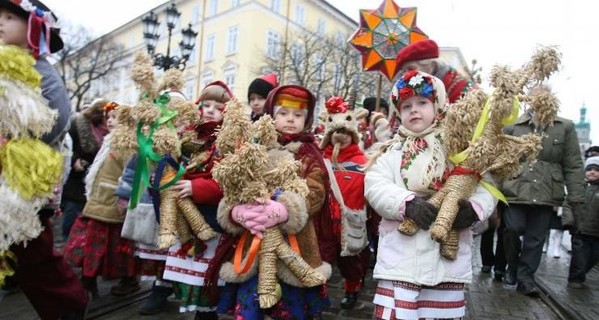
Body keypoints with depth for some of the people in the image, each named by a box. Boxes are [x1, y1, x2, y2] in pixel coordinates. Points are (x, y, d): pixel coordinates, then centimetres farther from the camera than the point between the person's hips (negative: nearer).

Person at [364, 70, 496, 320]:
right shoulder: (392, 150, 5)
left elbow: (487, 187, 3)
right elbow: (375, 186, -7)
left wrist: (474, 208, -17)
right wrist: (407, 203, -21)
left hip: (448, 258, 2)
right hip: (402, 257, -1)